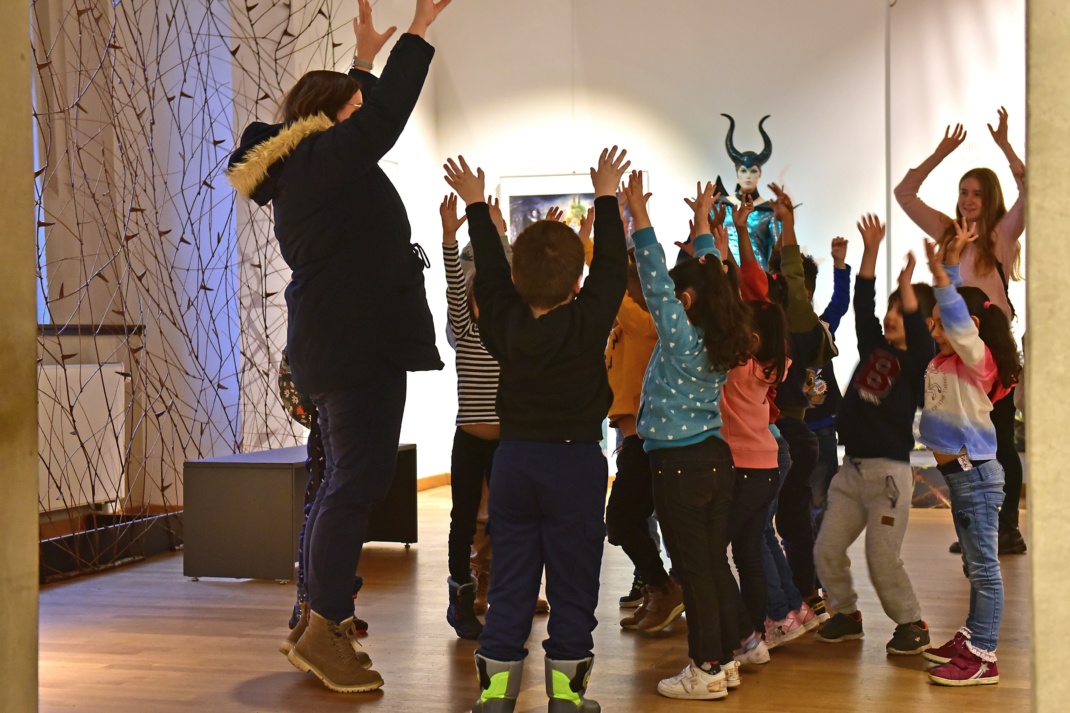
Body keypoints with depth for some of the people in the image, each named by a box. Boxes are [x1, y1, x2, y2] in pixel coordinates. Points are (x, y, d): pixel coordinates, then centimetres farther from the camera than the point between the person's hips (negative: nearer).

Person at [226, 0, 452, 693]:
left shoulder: (304, 165, 18)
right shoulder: (321, 159, -10)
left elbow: (363, 124, 34)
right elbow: (384, 117, -18)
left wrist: (367, 59, 39)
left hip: (338, 343, 11)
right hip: (357, 343, -11)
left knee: (347, 479, 14)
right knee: (360, 479, -12)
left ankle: (326, 622, 20)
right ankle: (323, 630, -12)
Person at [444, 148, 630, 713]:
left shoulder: (502, 322, -4)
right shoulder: (589, 322, -12)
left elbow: (488, 270, 10)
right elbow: (611, 267, -2)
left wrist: (476, 207, 22)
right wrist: (607, 199, 9)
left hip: (513, 459, 3)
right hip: (577, 461, -3)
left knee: (509, 579, 9)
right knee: (572, 580, 5)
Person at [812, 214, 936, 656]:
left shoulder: (917, 362, -5)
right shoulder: (872, 347, 11)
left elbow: (919, 332, -26)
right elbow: (862, 302, 7)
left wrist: (907, 284, -30)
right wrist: (871, 251, 3)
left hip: (888, 471, -6)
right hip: (851, 467, 7)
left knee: (883, 560, -6)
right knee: (826, 552, 5)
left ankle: (911, 624, 14)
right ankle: (847, 615, 24)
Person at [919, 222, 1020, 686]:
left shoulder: (978, 359, -13)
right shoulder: (946, 361, 10)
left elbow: (957, 316, -29)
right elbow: (948, 310, 17)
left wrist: (941, 267, -34)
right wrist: (943, 265, 10)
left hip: (975, 472, -10)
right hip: (959, 472, 10)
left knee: (984, 567, -5)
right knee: (975, 566, 18)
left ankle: (983, 657, -2)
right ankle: (972, 639, 27)